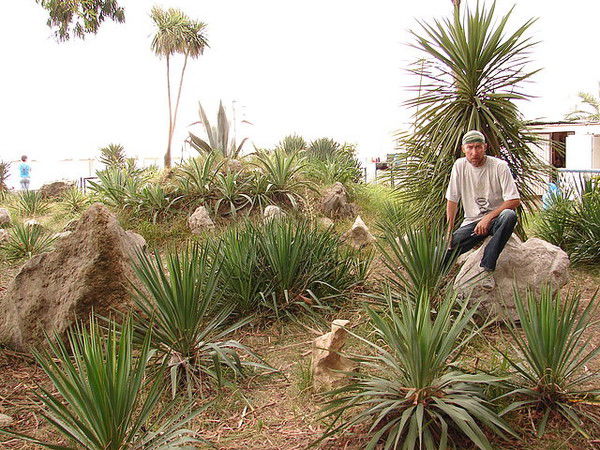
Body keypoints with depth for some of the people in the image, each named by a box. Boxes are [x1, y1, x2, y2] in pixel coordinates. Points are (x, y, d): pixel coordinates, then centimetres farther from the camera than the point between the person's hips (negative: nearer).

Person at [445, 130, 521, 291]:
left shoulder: (500, 166, -10)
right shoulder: (459, 166, -2)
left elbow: (515, 200, -14)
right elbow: (452, 201, 1)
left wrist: (488, 218, -23)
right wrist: (449, 232, -5)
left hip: (496, 218, -1)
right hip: (471, 222, 1)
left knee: (509, 216, -38)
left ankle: (487, 269, -28)